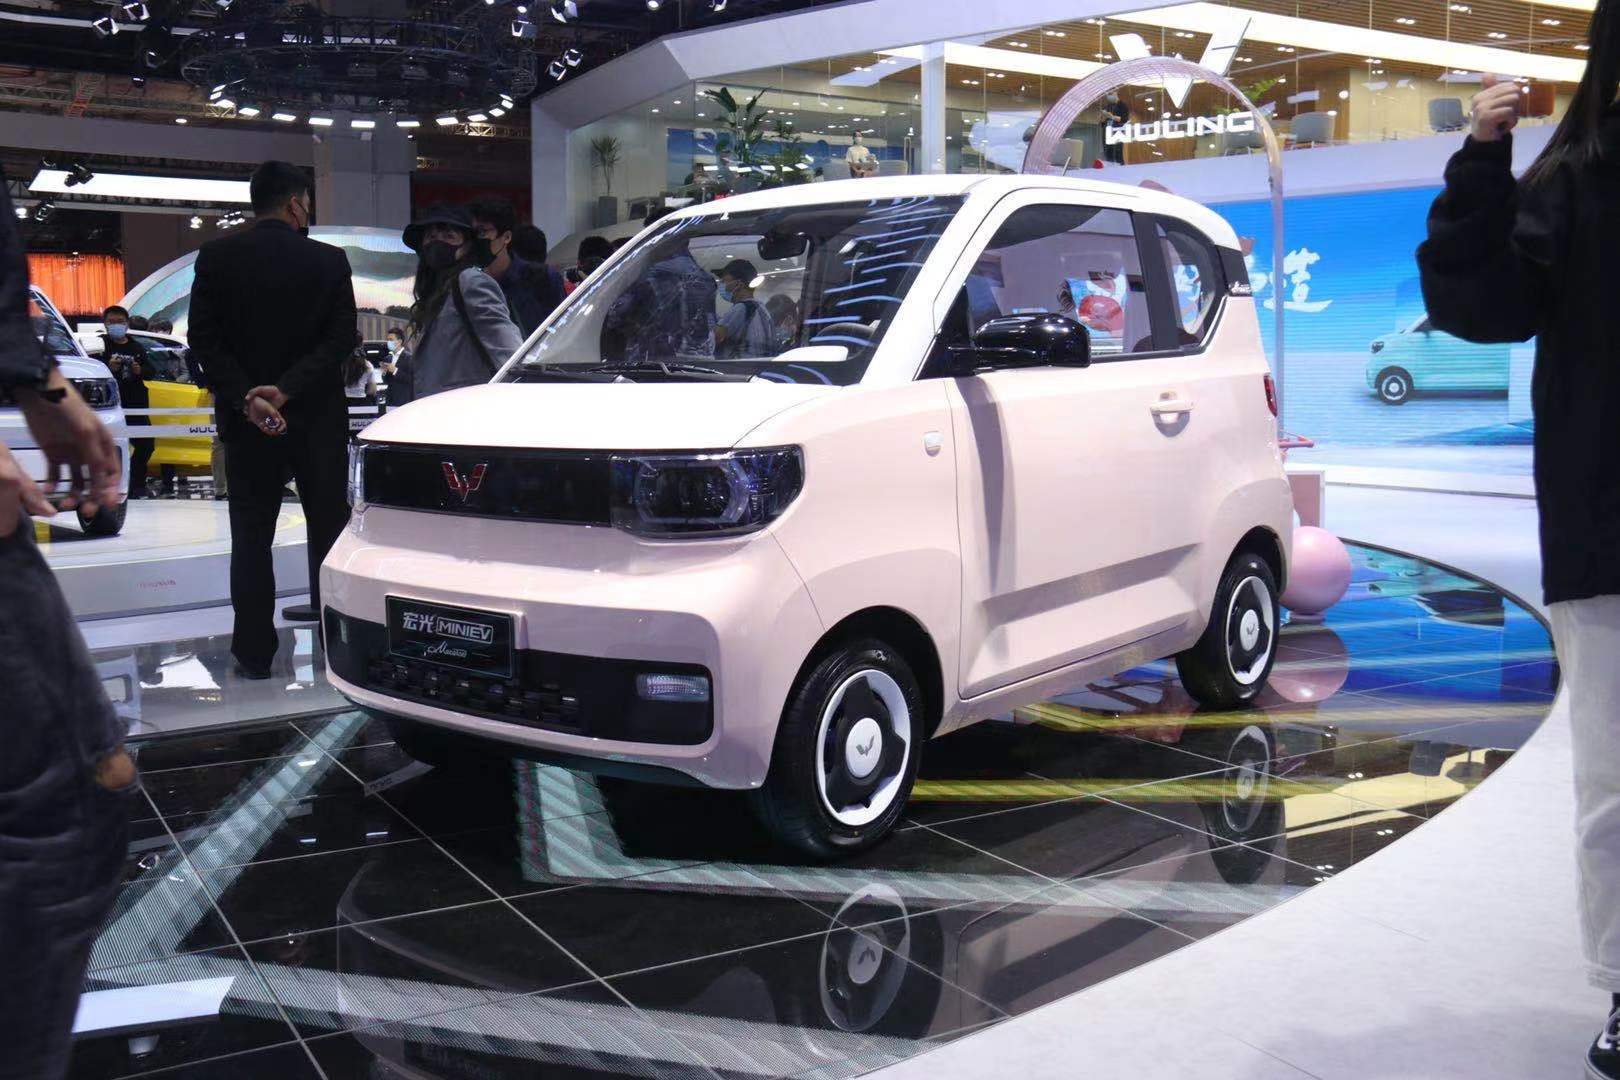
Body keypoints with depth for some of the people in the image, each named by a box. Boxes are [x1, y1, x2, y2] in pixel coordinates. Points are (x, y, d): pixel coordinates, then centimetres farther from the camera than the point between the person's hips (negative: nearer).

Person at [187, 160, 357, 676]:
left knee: (251, 536, 5)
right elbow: (341, 339, -9)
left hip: (247, 420, 0)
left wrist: (245, 397, -11)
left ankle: (255, 653, 5)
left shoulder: (216, 256, -2)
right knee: (328, 522, 16)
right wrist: (287, 390, -14)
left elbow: (205, 339, -8)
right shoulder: (329, 260, -4)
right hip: (317, 417, 0)